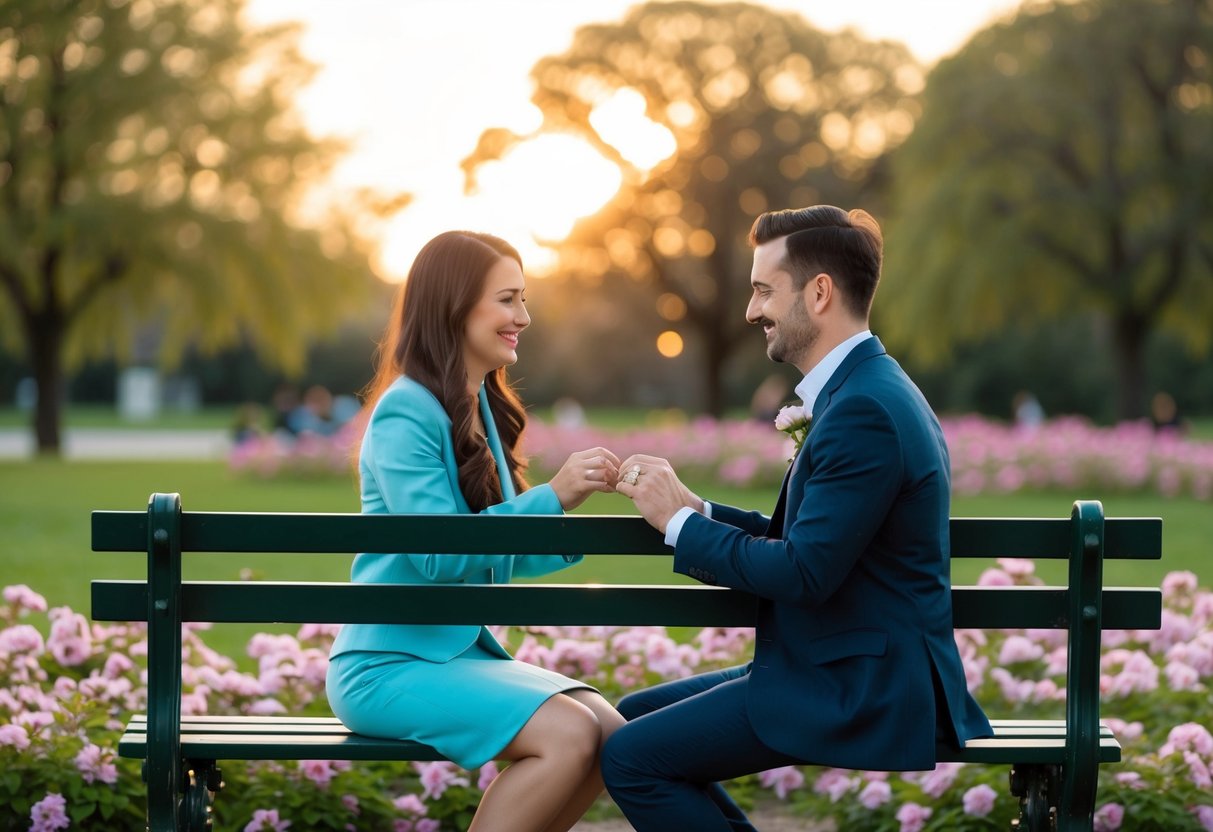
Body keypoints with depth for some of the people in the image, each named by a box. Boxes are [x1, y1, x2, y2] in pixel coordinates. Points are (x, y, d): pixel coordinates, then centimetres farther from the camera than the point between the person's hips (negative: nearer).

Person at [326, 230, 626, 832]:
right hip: (389, 664, -8)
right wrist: (551, 496, -23)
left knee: (611, 734, -11)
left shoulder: (483, 408, 13)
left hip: (462, 650, 8)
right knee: (569, 735, -25)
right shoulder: (406, 412, -13)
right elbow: (440, 554, -22)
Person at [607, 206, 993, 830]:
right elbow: (805, 539, 14)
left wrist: (680, 521, -12)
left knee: (630, 757, -14)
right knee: (632, 716, 15)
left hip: (861, 692, -11)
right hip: (843, 668, 11)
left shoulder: (864, 410, -20)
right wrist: (696, 509, 1)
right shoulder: (870, 390, 14)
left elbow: (804, 573, -24)